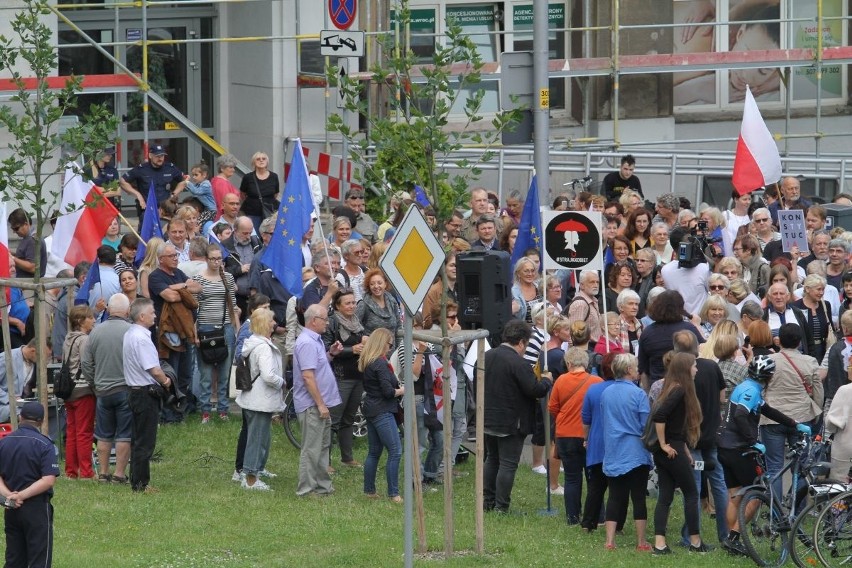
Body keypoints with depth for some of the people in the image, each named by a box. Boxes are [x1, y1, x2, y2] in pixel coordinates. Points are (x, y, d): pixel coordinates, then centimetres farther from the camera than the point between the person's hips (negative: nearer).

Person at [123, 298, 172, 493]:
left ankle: (137, 481, 21)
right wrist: (165, 381, -3)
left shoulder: (129, 335, 12)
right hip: (147, 393, -10)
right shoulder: (141, 338, -20)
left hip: (136, 391, 10)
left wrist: (161, 380, 11)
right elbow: (154, 369, -22)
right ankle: (141, 484, -1)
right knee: (145, 442, -4)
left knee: (138, 440, 15)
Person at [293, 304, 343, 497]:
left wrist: (331, 354, 8)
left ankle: (322, 486, 23)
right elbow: (308, 376, -24)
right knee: (312, 449, -5)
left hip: (319, 405, 11)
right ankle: (307, 489, -1)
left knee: (323, 446, 16)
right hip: (312, 406, -11)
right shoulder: (307, 343, -19)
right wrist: (320, 405, -23)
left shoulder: (315, 340, 13)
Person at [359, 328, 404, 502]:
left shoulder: (366, 363, 11)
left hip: (371, 410, 10)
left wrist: (396, 388, 9)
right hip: (382, 412, -10)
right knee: (395, 452, -8)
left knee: (374, 452, 16)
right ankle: (393, 493, -10)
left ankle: (369, 490, 20)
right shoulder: (380, 364, -16)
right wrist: (401, 391, -1)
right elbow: (388, 391, -20)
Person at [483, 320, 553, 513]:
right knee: (508, 464, -1)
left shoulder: (487, 357, 4)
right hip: (510, 423, -8)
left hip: (488, 419, 8)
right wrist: (546, 380, -3)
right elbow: (535, 390, -22)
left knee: (492, 459, 20)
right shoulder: (519, 363, -21)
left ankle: (488, 501, 24)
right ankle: (501, 506, 0)